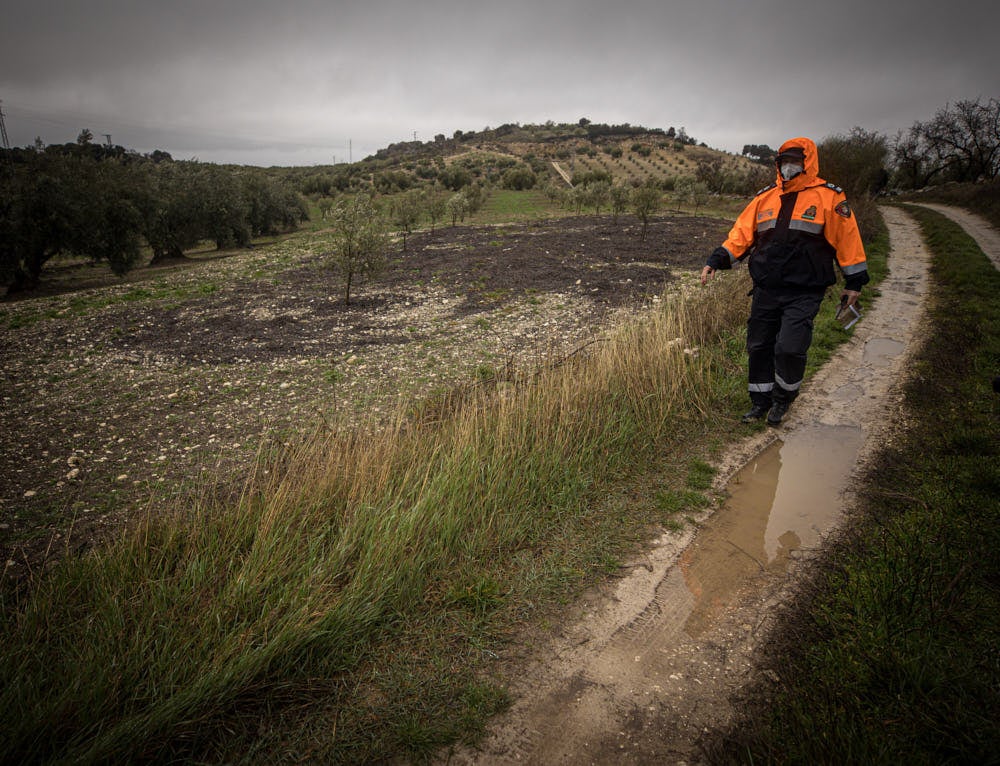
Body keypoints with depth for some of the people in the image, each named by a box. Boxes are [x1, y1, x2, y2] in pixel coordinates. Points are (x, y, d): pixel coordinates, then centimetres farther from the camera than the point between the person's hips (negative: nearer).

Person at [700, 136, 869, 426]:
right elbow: (741, 233, 9)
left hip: (804, 293, -4)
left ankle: (783, 397, 12)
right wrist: (716, 261, -3)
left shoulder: (828, 197, -1)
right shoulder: (765, 198, 10)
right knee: (758, 347, 8)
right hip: (765, 290, 4)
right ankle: (761, 400, 27)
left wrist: (854, 282, 1)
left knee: (789, 348, -16)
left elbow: (847, 238, 1)